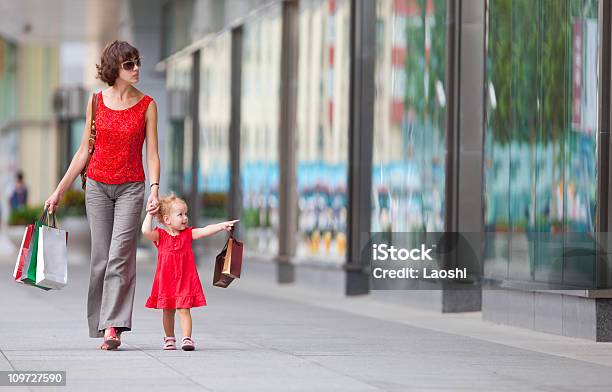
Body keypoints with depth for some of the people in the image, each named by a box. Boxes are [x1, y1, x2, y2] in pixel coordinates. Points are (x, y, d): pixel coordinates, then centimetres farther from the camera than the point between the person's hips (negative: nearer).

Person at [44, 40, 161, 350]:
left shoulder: (147, 105, 0)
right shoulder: (96, 102, 4)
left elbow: (152, 153, -1)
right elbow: (84, 151, 9)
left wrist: (154, 191, -16)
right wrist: (59, 191, 9)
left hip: (131, 187, -2)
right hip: (97, 185, 2)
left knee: (120, 255, -14)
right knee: (101, 258, 3)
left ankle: (113, 327, -18)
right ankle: (102, 325, 11)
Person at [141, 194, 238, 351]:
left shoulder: (188, 234, 4)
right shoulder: (160, 235, -2)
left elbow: (205, 230, -7)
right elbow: (146, 231, -20)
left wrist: (222, 225, -19)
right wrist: (150, 214, -14)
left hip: (185, 280, 0)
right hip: (166, 281, 0)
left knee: (184, 309, -7)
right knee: (168, 310, 10)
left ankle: (187, 338, -9)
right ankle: (169, 339, 24)